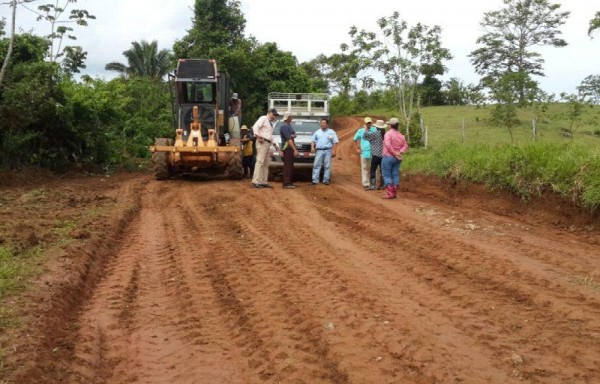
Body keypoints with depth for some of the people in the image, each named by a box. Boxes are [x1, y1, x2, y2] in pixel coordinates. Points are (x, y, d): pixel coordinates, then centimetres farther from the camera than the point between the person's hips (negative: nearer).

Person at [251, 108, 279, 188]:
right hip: (262, 142, -9)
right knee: (260, 162, -14)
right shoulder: (263, 118, -2)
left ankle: (263, 182, 12)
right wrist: (259, 137, -19)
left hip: (268, 143, 9)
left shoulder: (271, 123, 24)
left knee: (266, 164, 8)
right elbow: (255, 127, -15)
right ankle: (255, 181, -16)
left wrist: (274, 144, 24)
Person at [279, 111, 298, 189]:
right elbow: (289, 139, -20)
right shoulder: (284, 126, -14)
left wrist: (293, 135, -4)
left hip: (290, 148, 10)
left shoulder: (289, 125, 16)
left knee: (290, 166, 12)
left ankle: (290, 182, 18)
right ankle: (286, 184, -8)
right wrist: (295, 150, -24)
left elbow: (292, 136, 22)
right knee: (287, 166, -9)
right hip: (287, 148, -10)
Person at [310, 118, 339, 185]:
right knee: (316, 165, -5)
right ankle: (315, 180, -5)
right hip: (319, 151, 2)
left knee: (327, 166, -2)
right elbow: (313, 140, 17)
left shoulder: (331, 132, 10)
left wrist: (333, 151, -7)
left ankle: (326, 180, 3)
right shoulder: (317, 132, 18)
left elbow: (335, 142, 4)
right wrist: (312, 147, -2)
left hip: (328, 151, -2)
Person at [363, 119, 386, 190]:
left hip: (376, 155, -5)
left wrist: (366, 129, 13)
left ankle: (373, 185, -3)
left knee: (373, 170, 1)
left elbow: (365, 135, -5)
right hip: (383, 155, 5)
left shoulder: (375, 134, -11)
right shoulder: (385, 134, 4)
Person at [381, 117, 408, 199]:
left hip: (388, 157, -7)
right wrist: (400, 152, -7)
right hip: (397, 159, 7)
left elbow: (388, 145, -25)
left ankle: (390, 193, -6)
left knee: (387, 175, -2)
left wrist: (395, 153, -18)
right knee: (395, 175, 9)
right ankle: (394, 193, 12)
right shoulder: (401, 135, 9)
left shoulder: (388, 133, -13)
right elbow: (405, 145, 7)